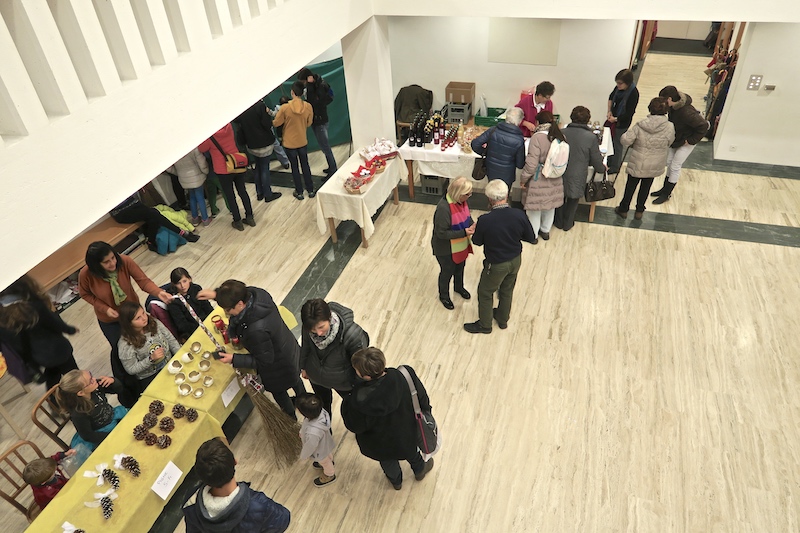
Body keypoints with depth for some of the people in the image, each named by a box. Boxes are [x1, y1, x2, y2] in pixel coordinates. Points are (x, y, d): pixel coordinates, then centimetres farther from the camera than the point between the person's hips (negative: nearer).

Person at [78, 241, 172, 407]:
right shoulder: (86, 274, -30)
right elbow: (85, 294, -11)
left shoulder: (125, 262, -32)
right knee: (120, 350, 17)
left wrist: (159, 292, -49)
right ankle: (124, 384, 45)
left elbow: (143, 281, -30)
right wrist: (105, 308, -23)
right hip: (109, 320, -1)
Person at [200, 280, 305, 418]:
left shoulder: (257, 330, -46)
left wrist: (234, 359, -26)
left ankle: (290, 416, 57)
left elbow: (265, 361, -29)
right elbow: (240, 292, 2)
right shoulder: (256, 293, -26)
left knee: (278, 391, 27)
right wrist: (217, 294, -8)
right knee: (294, 378, 37)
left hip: (277, 368, -8)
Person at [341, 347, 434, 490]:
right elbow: (422, 398, -16)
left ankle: (396, 480, 65)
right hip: (406, 434, 2)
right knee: (411, 451, 37)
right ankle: (420, 470, 67)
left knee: (387, 460, 34)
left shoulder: (360, 401, -42)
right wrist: (425, 409, 6)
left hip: (379, 445, -1)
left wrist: (346, 403, -7)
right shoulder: (405, 375, -36)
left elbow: (354, 426, -21)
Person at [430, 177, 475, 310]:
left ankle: (459, 287, 59)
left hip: (461, 245, 7)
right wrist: (464, 232, -33)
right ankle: (444, 296, 44)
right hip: (446, 249, -7)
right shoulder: (444, 208, -36)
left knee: (460, 267, 30)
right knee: (447, 272, 17)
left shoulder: (461, 200, -11)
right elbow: (441, 233, -31)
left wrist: (473, 225, -15)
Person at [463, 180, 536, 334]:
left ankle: (485, 325, 41)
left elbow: (477, 242, -10)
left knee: (485, 292, 21)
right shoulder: (519, 215, -21)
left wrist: (476, 229, 9)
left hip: (497, 265, -4)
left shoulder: (484, 220, -29)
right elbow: (531, 238, -6)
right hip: (515, 260, 4)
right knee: (507, 290, 28)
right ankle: (503, 319, 51)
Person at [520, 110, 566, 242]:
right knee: (550, 206, 24)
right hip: (555, 180, 6)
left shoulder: (537, 137, -22)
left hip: (538, 180, -6)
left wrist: (523, 179, -9)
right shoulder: (561, 137, -5)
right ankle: (545, 231, 43)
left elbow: (531, 163, -22)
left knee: (535, 208, 13)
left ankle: (533, 235, 28)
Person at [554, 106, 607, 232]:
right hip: (577, 177, -1)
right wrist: (603, 168, 15)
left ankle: (559, 222, 40)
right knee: (573, 200, 22)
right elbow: (596, 161, -8)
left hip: (561, 175, 1)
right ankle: (567, 224, 37)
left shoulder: (562, 133, -13)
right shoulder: (591, 137, -17)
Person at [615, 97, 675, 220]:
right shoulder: (670, 127, -14)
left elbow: (625, 140, -18)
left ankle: (623, 209, 31)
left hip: (637, 164, -2)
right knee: (645, 187, 20)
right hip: (654, 166, 2)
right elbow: (668, 144, 2)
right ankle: (639, 211, 33)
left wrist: (635, 145, 2)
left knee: (631, 186, 16)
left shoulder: (640, 126, -19)